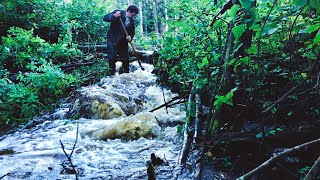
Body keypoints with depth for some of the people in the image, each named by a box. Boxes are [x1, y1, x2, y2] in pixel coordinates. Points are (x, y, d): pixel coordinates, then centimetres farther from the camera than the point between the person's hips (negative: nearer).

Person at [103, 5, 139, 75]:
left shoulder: (131, 20, 6)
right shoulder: (118, 12, -9)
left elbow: (132, 31, 13)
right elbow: (105, 18, -14)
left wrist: (130, 36, -10)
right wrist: (114, 16, -32)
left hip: (123, 42, 5)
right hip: (113, 41, -5)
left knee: (125, 59, 9)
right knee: (112, 59, -3)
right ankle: (112, 74, 9)